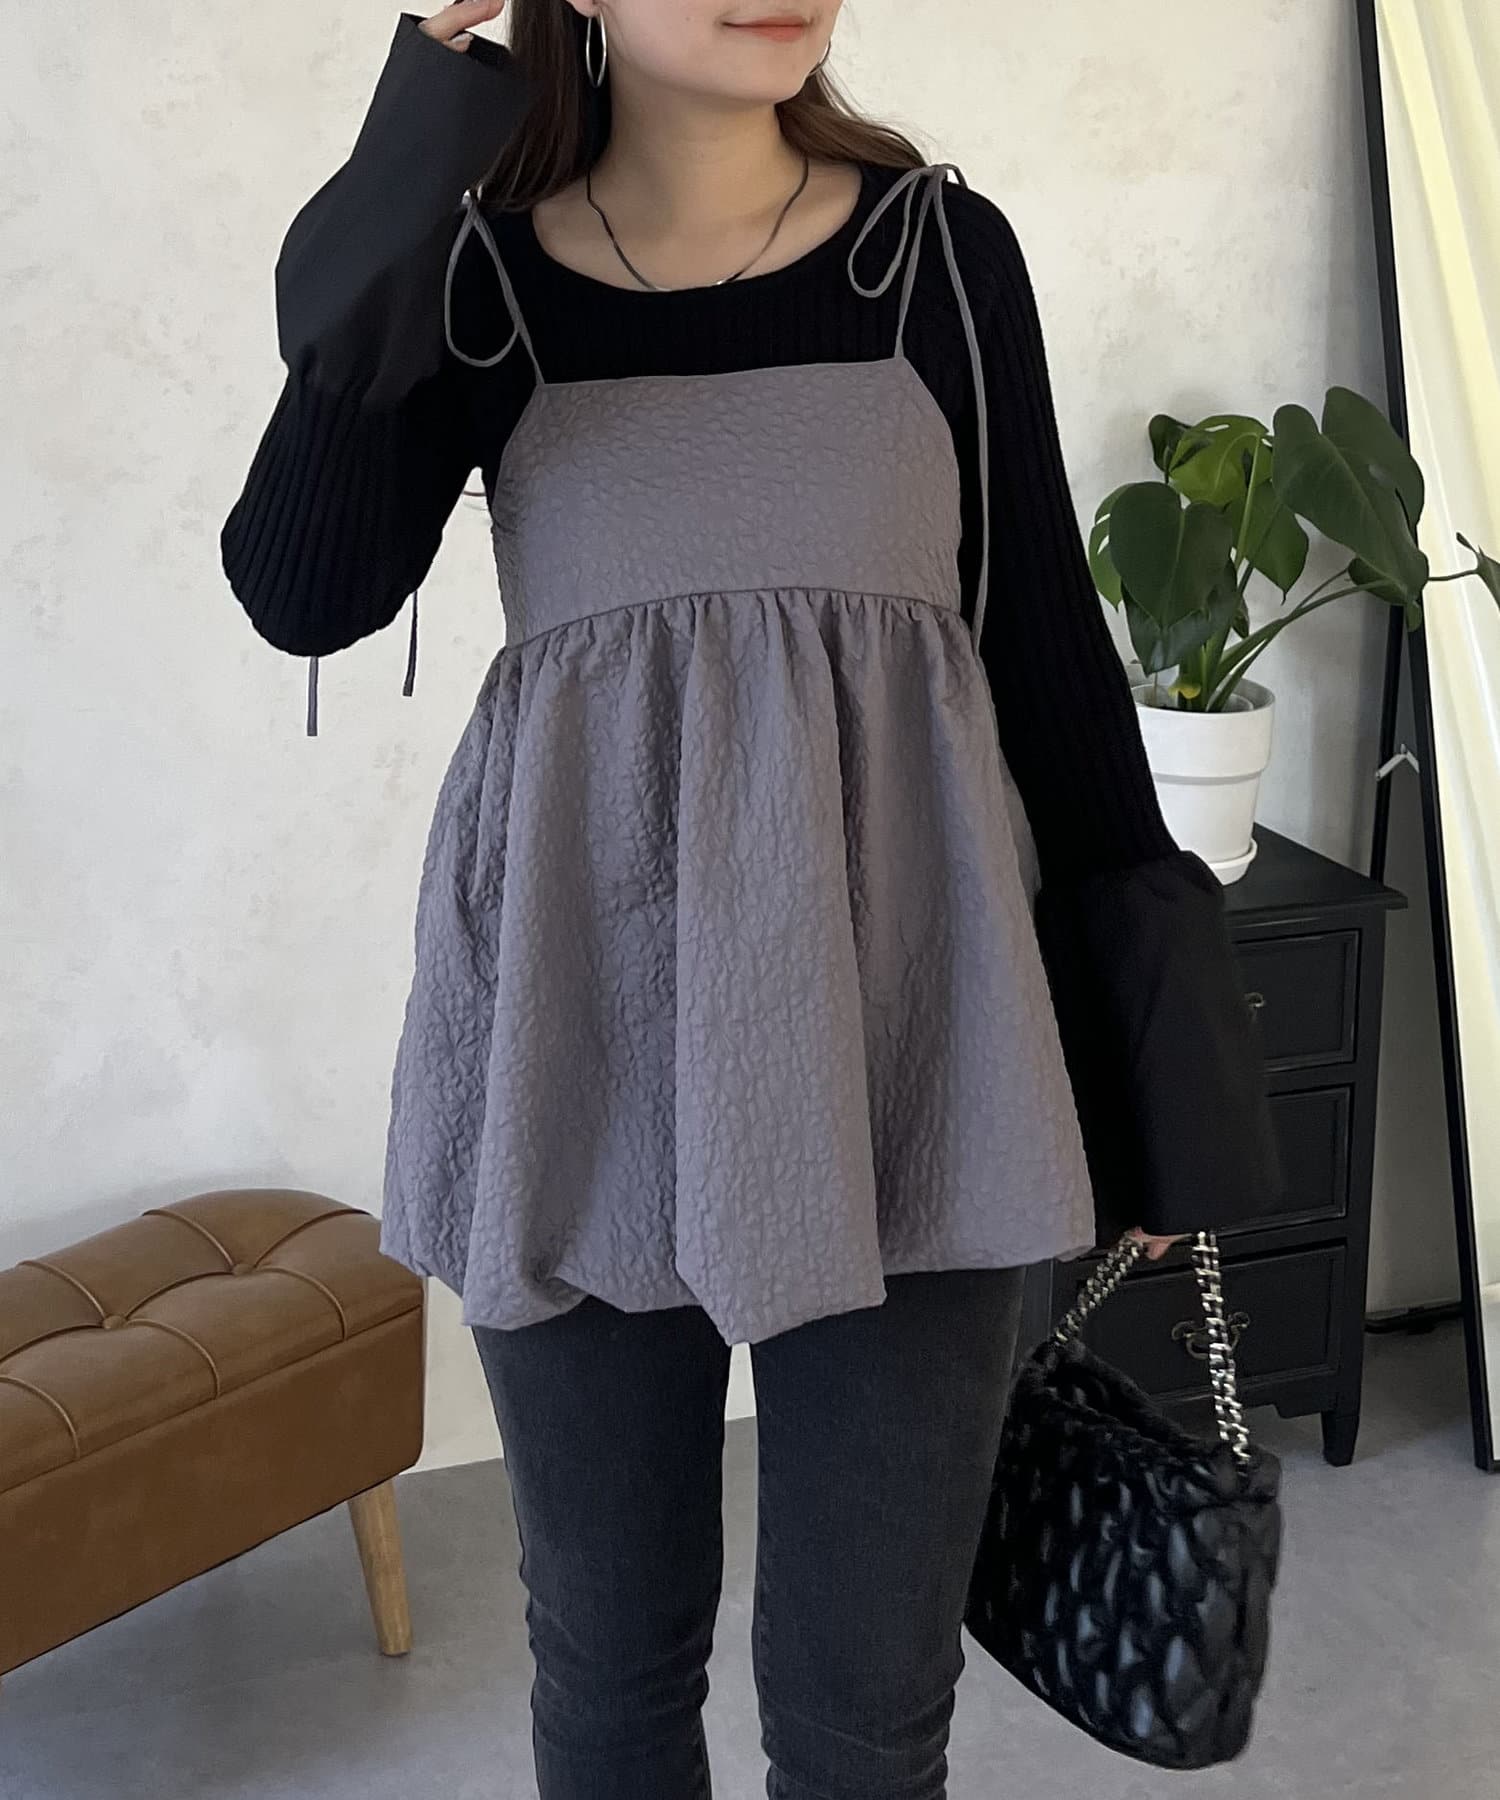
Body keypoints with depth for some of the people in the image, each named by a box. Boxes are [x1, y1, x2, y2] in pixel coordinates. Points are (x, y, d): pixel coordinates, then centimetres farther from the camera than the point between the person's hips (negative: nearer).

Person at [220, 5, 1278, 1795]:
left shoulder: (943, 250, 4)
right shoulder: (481, 273, 5)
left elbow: (1045, 637, 6)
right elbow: (303, 595, -10)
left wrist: (1138, 1012, 4)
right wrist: (410, 188, -13)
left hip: (893, 1015, 0)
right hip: (588, 1024, 1)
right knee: (608, 1649, 13)